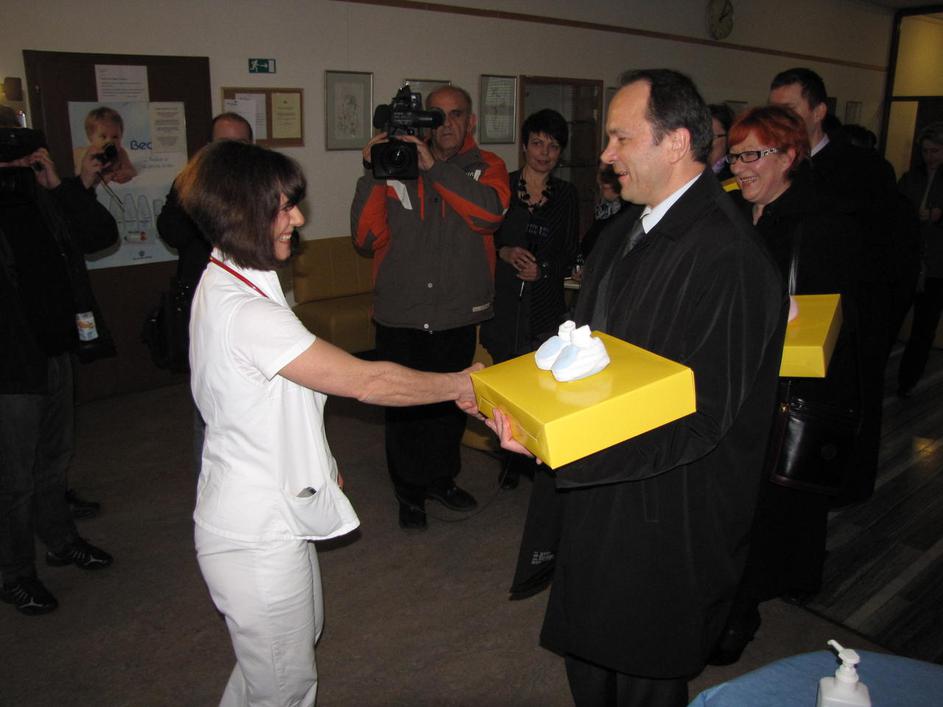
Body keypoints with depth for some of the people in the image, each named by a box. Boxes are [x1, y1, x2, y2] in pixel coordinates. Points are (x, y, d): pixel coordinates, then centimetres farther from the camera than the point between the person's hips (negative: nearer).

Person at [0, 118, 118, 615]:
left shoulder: (43, 199, 4)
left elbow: (102, 235, 1)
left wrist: (63, 187, -8)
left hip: (57, 353, 6)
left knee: (56, 458, 22)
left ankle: (61, 540, 41)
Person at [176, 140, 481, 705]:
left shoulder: (223, 285, 4)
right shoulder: (243, 312, -29)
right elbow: (367, 382, -28)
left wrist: (318, 459, 18)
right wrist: (458, 386, -15)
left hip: (271, 512, 10)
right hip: (257, 535, -10)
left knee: (302, 635, 28)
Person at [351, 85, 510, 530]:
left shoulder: (486, 167, 3)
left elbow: (491, 212, -20)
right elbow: (366, 238, -7)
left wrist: (434, 167, -23)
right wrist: (373, 174, -17)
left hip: (458, 316, 1)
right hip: (400, 315, -1)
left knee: (452, 403, 16)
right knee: (403, 408, 9)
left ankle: (441, 478, 40)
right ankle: (410, 492, 29)